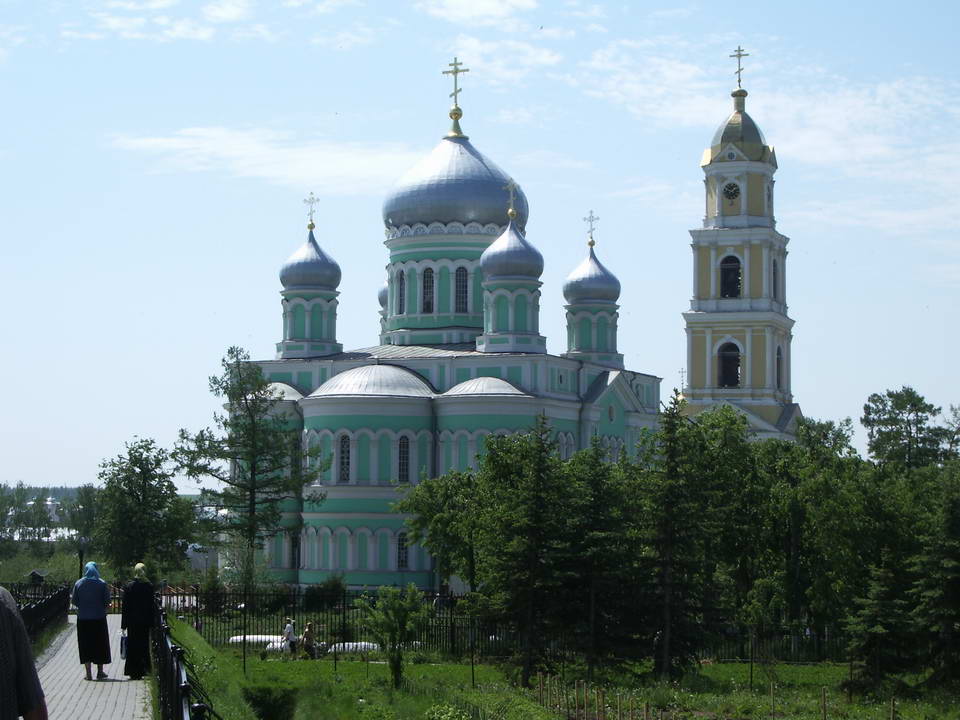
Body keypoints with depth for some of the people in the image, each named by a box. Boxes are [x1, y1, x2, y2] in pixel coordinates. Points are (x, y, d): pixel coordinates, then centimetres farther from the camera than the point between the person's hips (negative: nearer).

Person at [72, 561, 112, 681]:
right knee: (100, 644, 9)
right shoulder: (102, 584, -4)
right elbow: (107, 601, -6)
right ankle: (100, 672, 12)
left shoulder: (78, 584, -1)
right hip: (99, 618, -1)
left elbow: (75, 601, 2)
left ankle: (88, 673, 2)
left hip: (83, 618, 1)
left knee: (86, 645, 5)